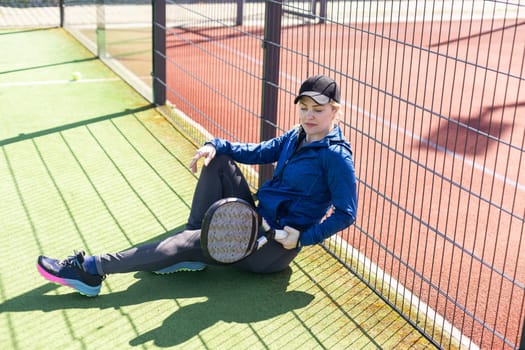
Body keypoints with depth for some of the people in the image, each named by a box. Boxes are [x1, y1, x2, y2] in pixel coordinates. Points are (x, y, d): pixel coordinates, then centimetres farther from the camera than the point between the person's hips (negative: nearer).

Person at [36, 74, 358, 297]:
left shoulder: (336, 156, -16)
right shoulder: (294, 138, 9)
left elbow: (346, 213, -16)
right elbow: (256, 152, 16)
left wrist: (303, 237, -23)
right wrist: (216, 145, -2)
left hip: (275, 248, -8)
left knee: (185, 242, -18)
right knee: (218, 161, -2)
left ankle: (92, 271, -13)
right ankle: (193, 252, -4)